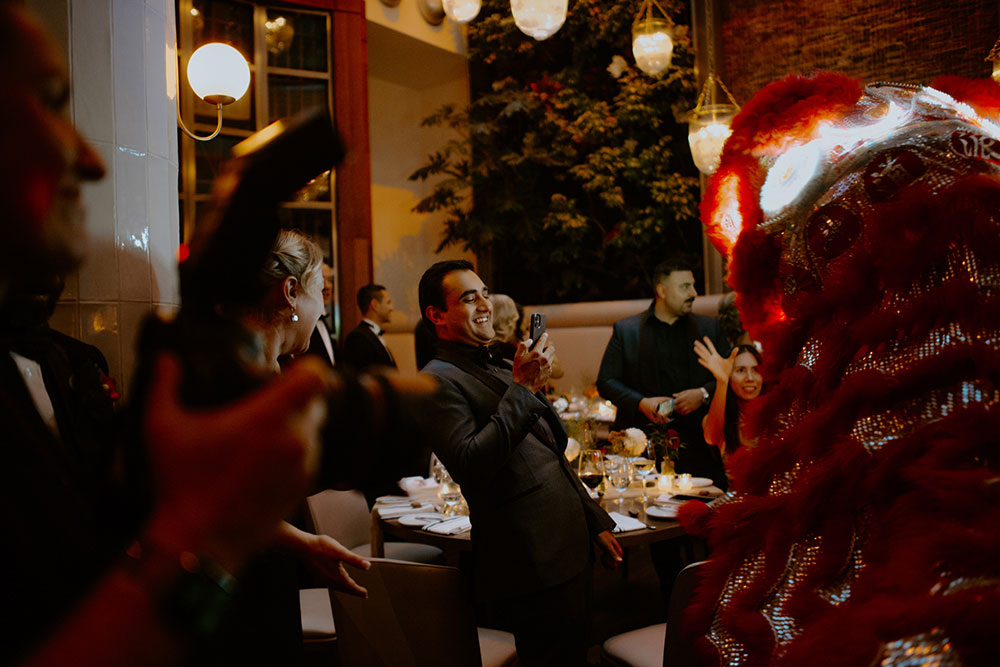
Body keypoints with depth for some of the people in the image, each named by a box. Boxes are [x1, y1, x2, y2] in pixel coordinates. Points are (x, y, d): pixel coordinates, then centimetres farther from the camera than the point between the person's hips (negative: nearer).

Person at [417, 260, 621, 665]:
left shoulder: (503, 370, 19)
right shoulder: (438, 381, -10)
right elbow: (470, 467, -25)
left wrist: (596, 522, 22)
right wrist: (522, 389, -23)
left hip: (569, 551, 9)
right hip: (533, 566, -9)